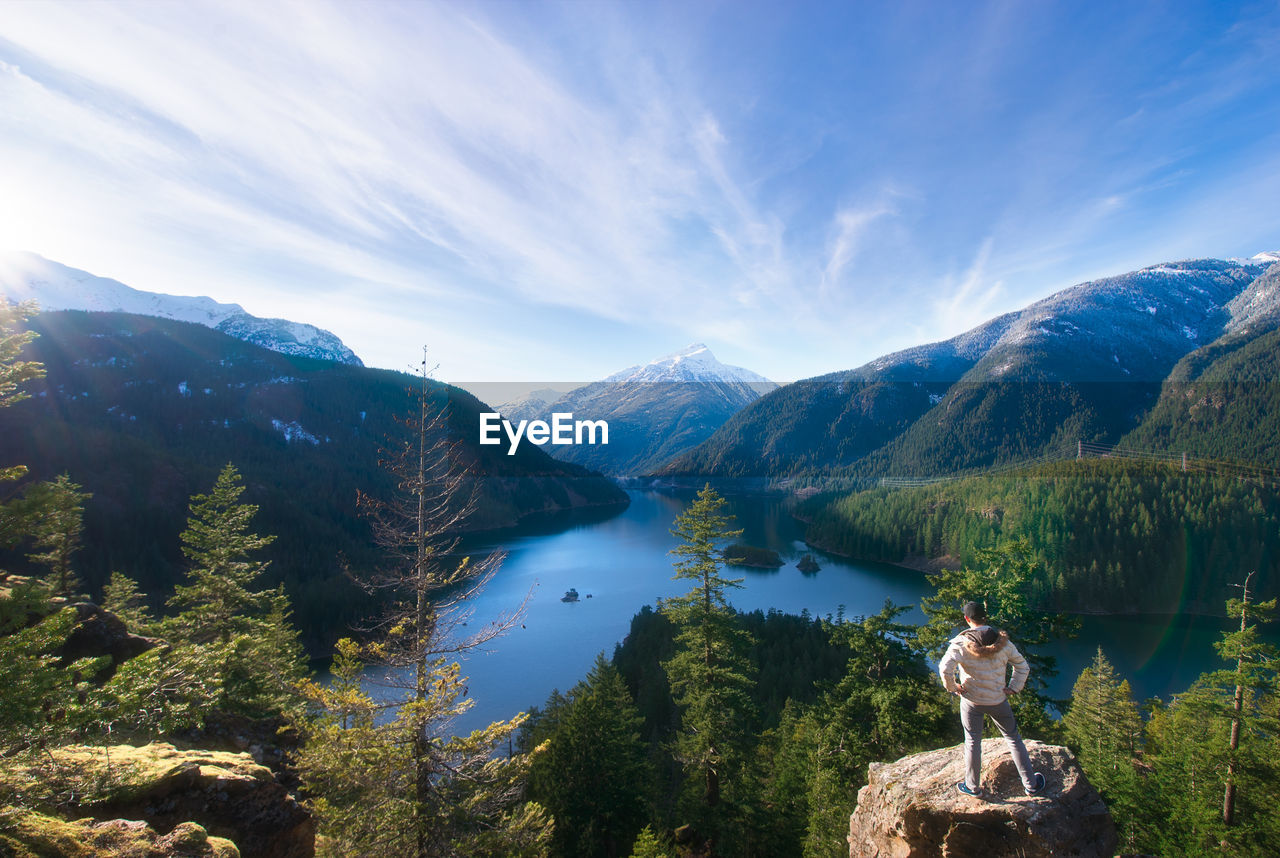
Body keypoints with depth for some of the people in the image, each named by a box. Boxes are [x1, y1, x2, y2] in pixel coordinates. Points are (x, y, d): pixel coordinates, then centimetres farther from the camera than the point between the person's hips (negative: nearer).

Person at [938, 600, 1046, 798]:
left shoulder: (961, 643, -19)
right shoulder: (1002, 642, -9)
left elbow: (945, 668, -27)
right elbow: (1022, 666, 0)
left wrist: (952, 687, -10)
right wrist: (1013, 687, 8)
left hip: (971, 700, -2)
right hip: (998, 700, 2)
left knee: (972, 741, 13)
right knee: (1013, 738, 22)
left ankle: (973, 786, 26)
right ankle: (1031, 784, 34)